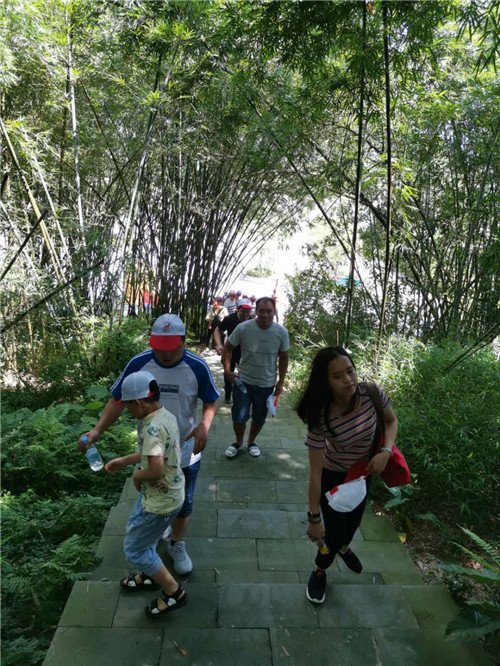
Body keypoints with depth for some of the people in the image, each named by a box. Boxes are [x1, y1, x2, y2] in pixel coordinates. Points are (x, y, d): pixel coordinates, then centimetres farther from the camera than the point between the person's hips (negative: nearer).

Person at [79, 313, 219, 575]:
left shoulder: (197, 367, -19)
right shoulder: (138, 364, -17)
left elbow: (211, 401, -7)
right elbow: (118, 400, -8)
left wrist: (204, 425, -26)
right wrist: (97, 430, -21)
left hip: (185, 452, -1)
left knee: (184, 504, 16)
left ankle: (177, 546, 44)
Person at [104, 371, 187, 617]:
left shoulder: (153, 428, -31)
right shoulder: (166, 416, -2)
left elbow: (156, 469, -37)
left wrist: (137, 475, -16)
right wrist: (124, 461, 17)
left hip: (160, 502, -9)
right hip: (156, 494, 9)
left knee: (134, 549, 10)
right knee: (135, 530, 29)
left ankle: (173, 592, 24)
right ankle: (149, 576, 51)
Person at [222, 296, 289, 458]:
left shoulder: (281, 332, -12)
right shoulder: (243, 328, -16)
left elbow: (283, 358, 1)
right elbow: (227, 349, -4)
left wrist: (281, 382, 2)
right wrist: (227, 370, -14)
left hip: (267, 384, 1)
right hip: (242, 380, -1)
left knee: (259, 418, 16)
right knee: (239, 416, 3)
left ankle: (251, 442, 44)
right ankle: (238, 442, 33)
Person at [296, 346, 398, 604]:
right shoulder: (321, 418, -36)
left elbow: (391, 421, -8)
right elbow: (315, 472, -30)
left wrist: (386, 451, -26)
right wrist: (314, 518, -24)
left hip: (363, 471, 4)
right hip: (333, 476, -4)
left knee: (354, 521, 25)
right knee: (334, 532, 1)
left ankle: (344, 547, 62)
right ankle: (319, 571, 37)